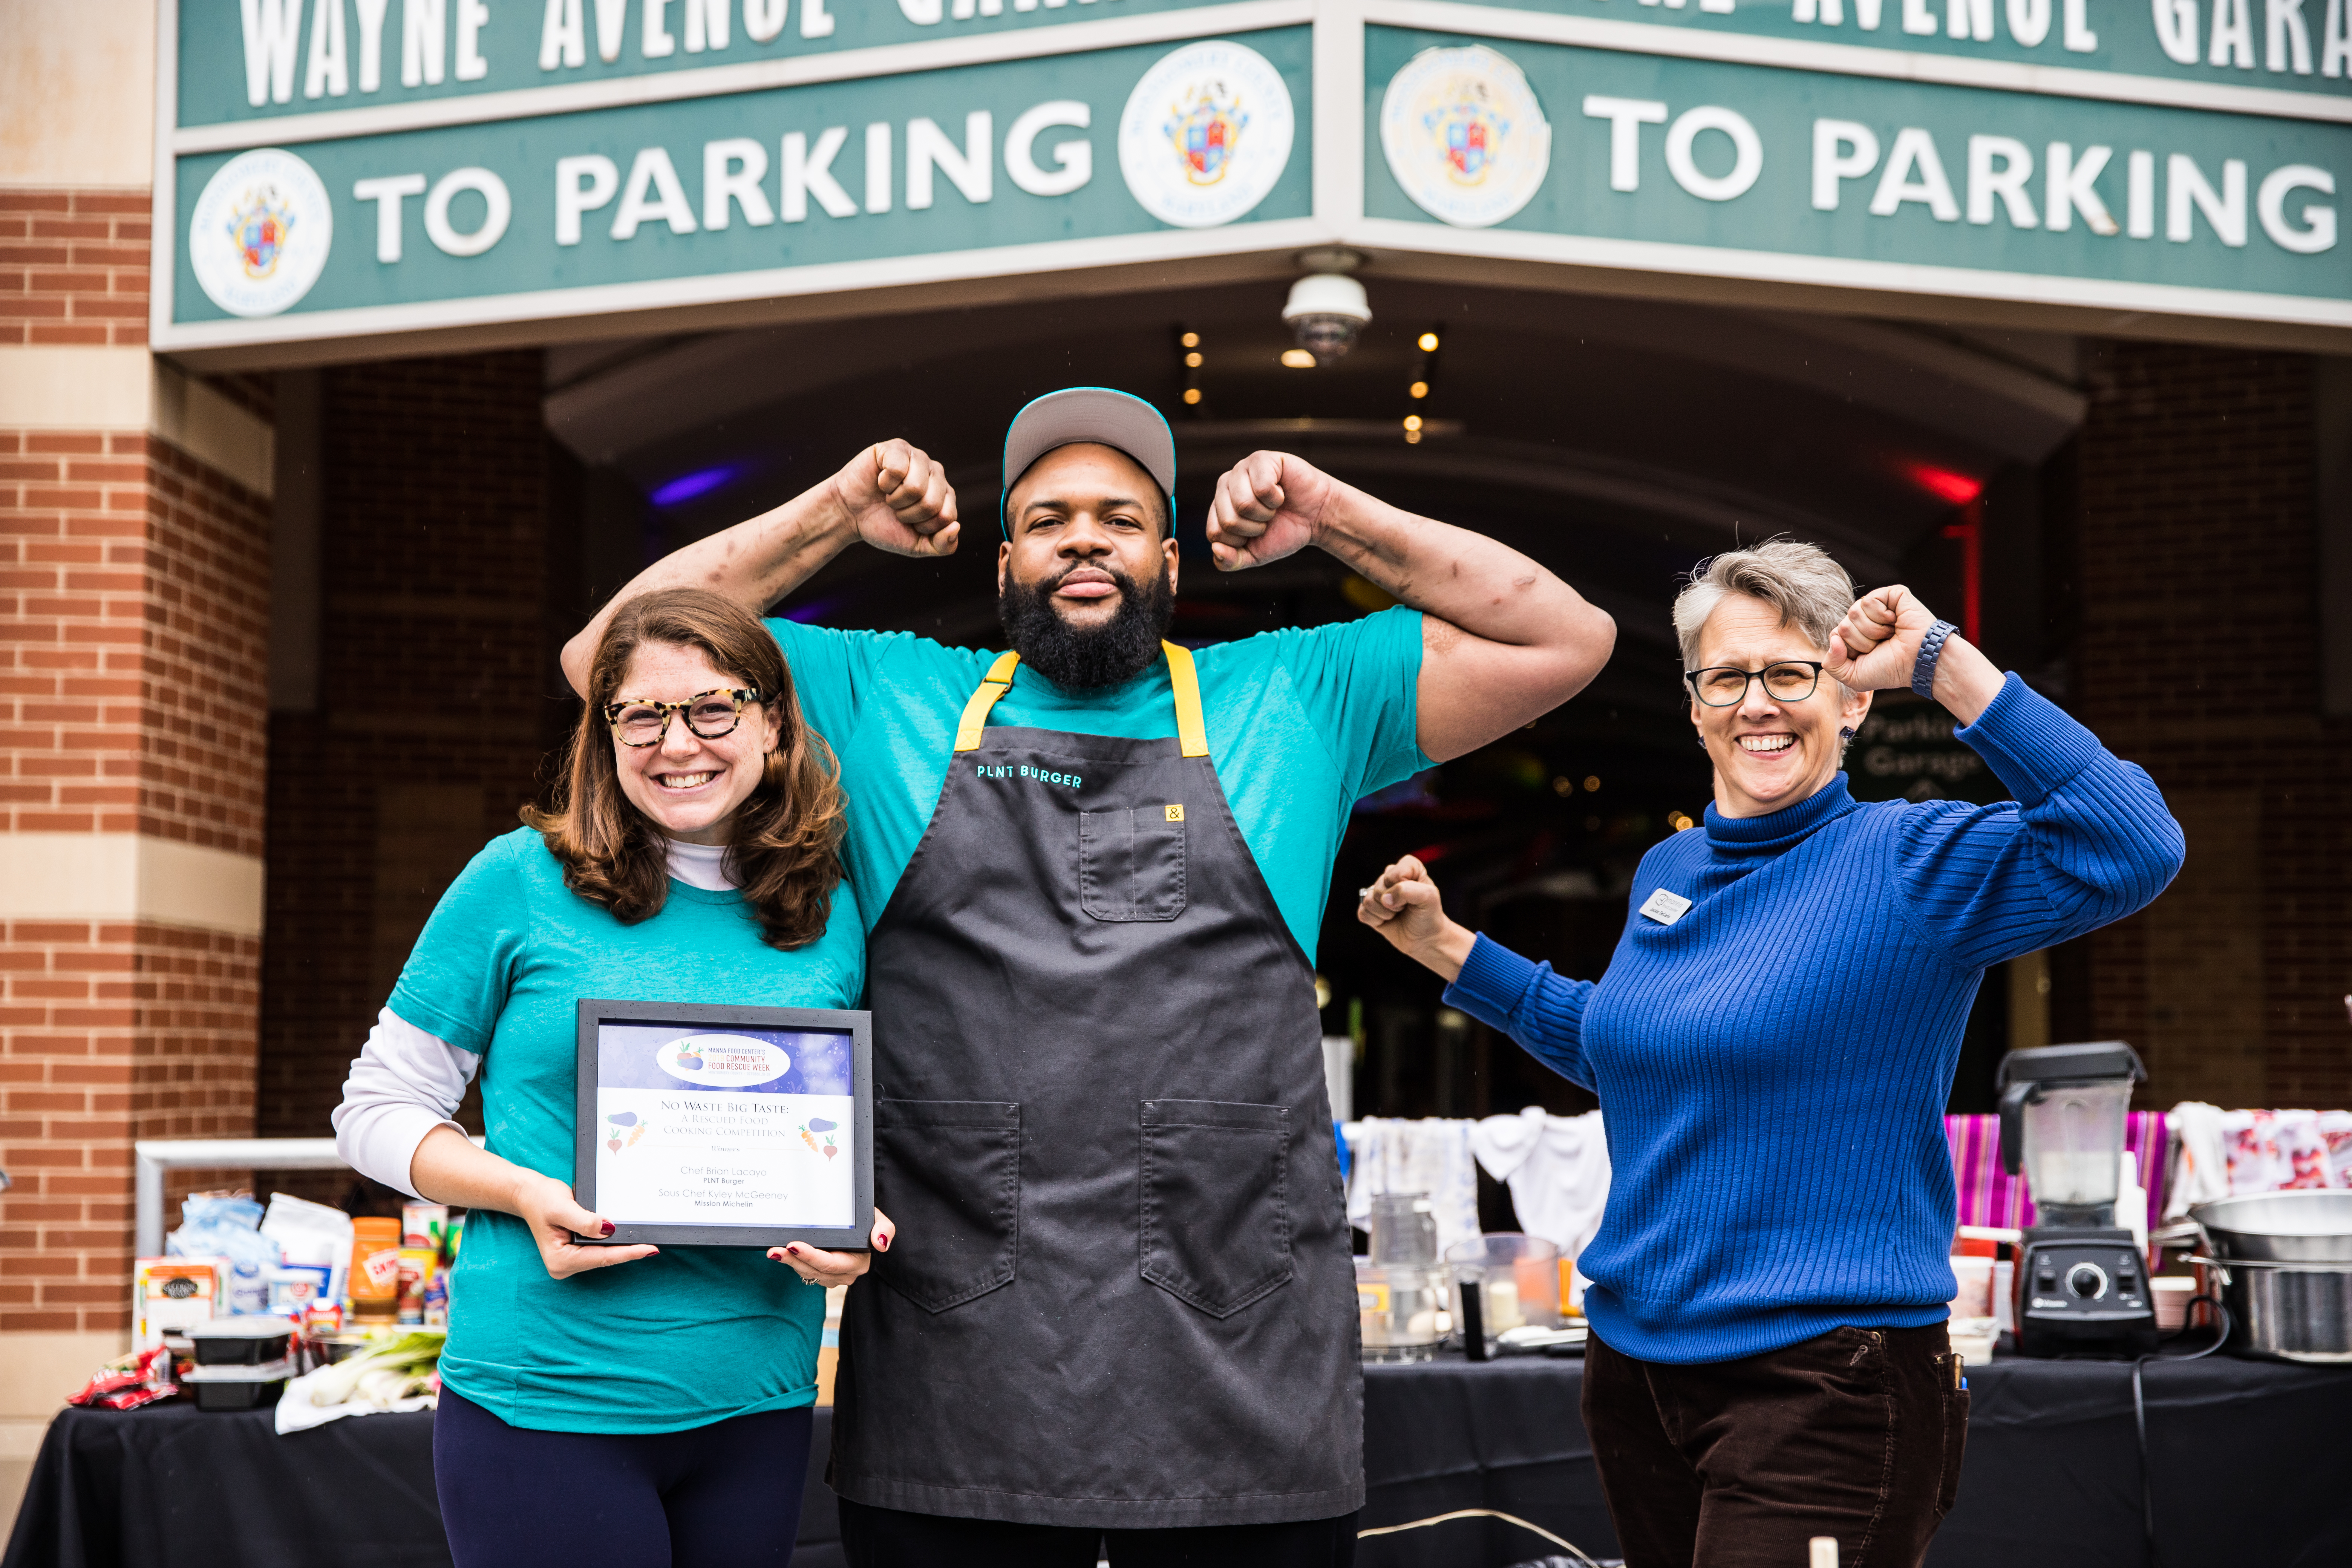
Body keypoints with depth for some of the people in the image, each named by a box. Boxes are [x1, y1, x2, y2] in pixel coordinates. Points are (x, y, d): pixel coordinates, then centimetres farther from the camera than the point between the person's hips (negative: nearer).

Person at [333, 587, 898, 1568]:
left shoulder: (831, 917, 6)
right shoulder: (522, 882, -4)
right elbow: (377, 1109, 0)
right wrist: (527, 1194, -17)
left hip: (756, 1405, 4)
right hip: (544, 1403, -4)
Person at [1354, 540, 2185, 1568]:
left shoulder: (1910, 864, -11)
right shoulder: (1668, 872, 10)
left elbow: (2131, 850, -27)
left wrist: (1947, 666, -28)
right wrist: (1446, 948, 23)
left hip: (1827, 1385, -7)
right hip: (1635, 1361, 7)